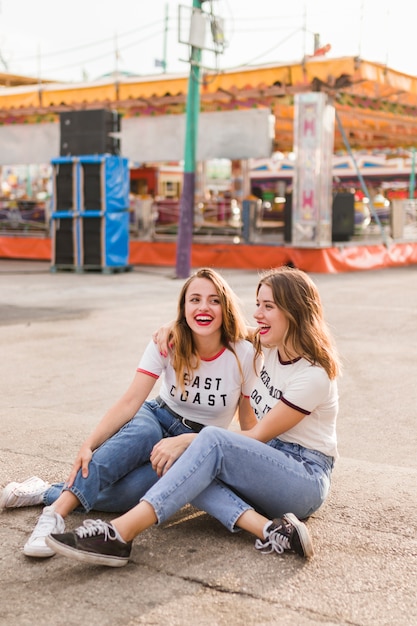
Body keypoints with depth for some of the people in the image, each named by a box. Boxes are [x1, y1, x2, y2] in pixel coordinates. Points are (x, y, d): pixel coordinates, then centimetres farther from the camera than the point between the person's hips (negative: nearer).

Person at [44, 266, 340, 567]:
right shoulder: (267, 348, 7)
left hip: (306, 480, -7)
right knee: (172, 464, -20)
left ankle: (120, 534, -46)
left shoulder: (314, 375, -16)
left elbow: (259, 435, -15)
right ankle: (267, 528, -35)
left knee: (213, 440, -34)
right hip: (266, 466, 8)